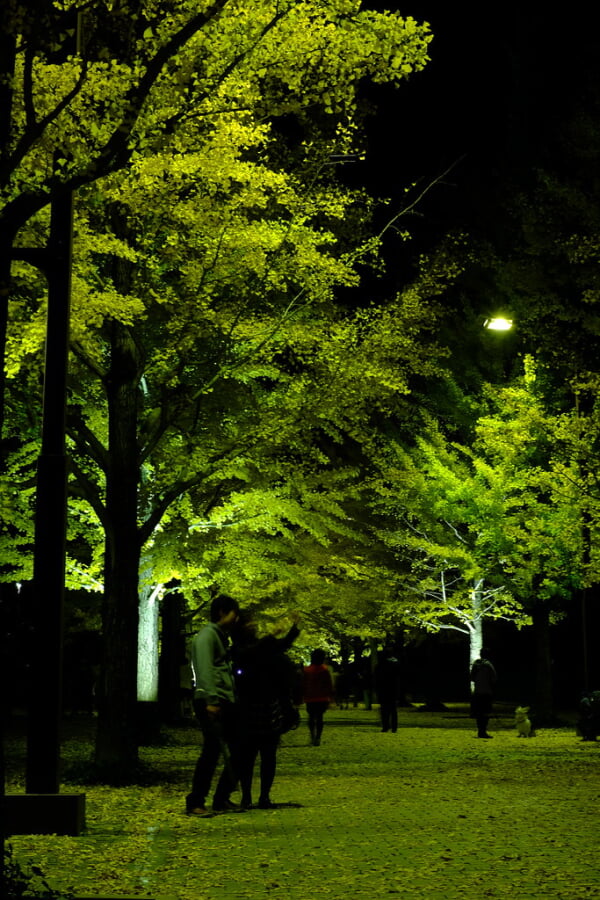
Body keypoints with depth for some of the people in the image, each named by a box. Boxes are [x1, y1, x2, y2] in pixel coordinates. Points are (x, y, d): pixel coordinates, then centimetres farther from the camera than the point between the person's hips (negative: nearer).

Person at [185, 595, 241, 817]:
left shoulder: (221, 637, 23)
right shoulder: (207, 635, -6)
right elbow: (205, 669, -17)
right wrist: (211, 700, -25)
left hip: (226, 703, 10)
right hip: (211, 704, -10)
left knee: (235, 752, 8)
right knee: (212, 751, -12)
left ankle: (222, 800, 16)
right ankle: (195, 803, -5)